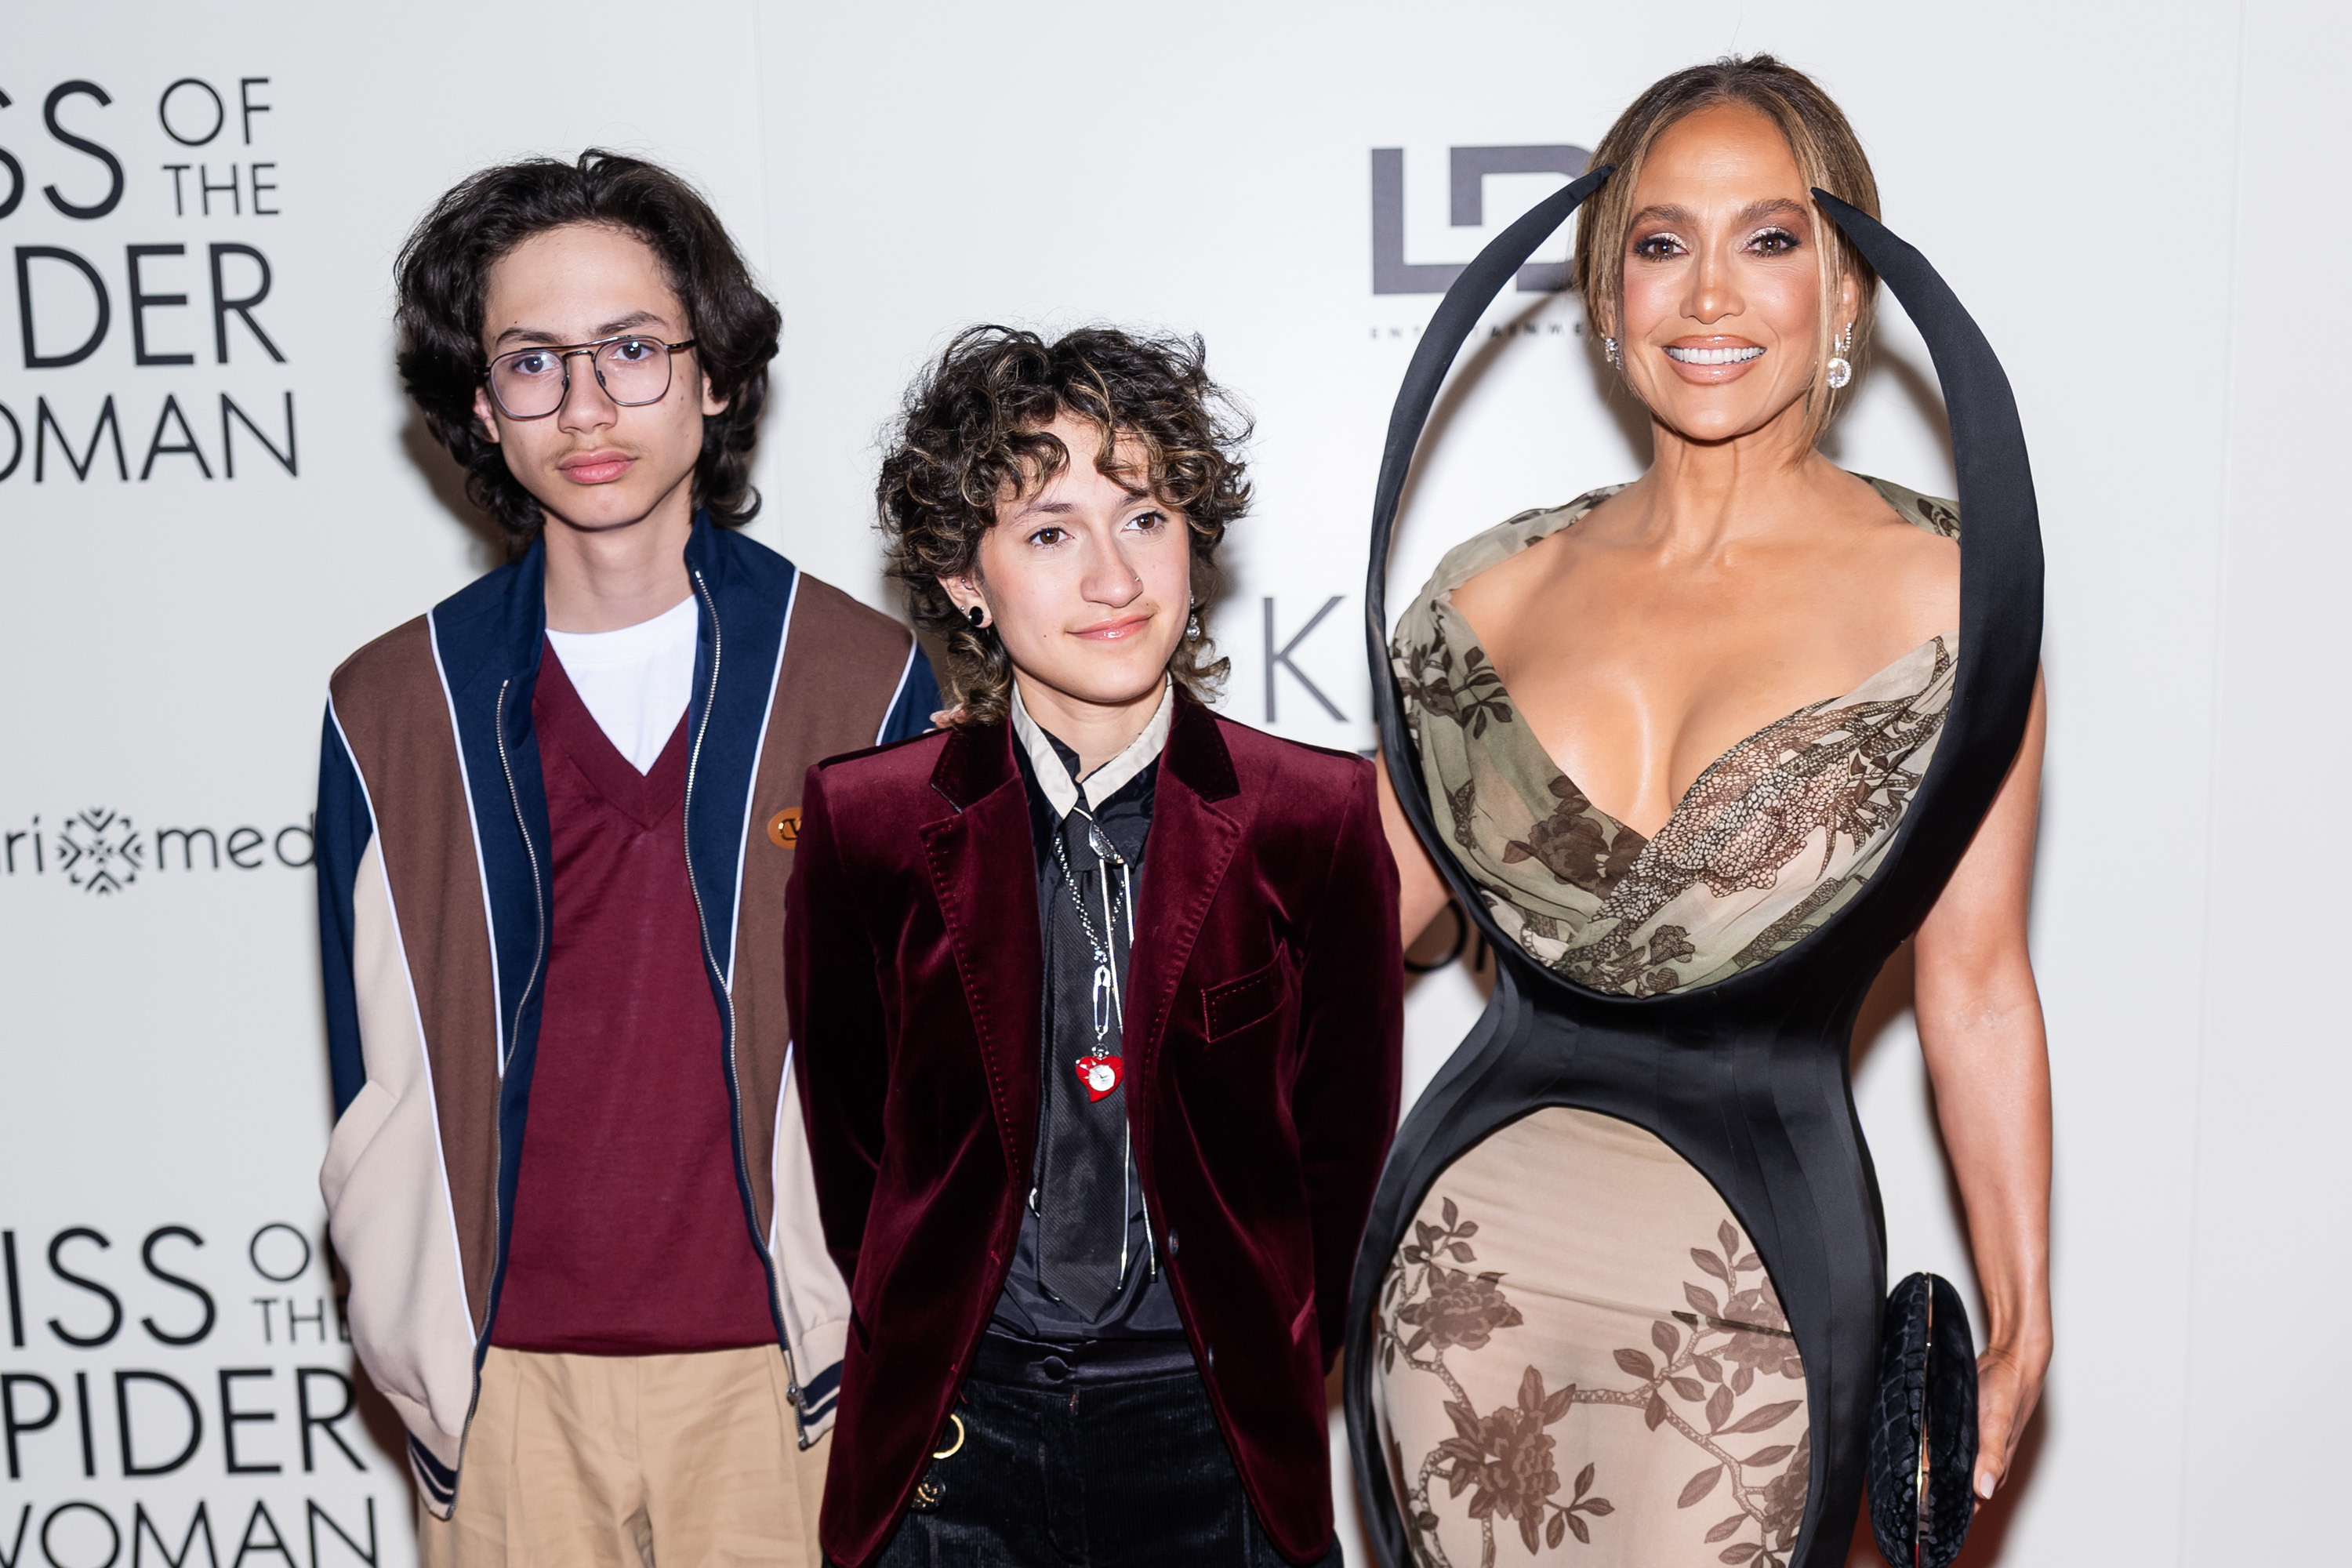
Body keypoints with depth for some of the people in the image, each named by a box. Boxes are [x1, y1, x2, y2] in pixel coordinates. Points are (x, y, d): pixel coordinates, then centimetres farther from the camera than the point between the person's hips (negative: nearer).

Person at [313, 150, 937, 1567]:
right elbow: (376, 1089, 7)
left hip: (780, 1371, -1)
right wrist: (425, 1370, 1)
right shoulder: (388, 711, 2)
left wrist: (881, 1346, 0)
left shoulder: (869, 680, -2)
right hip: (504, 1384, 2)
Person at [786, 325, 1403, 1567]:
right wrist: (922, 1362, 4)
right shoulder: (863, 825, -5)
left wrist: (1265, 1370, 2)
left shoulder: (1321, 819, -5)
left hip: (1219, 1444, 0)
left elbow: (1345, 1149, 2)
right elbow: (844, 1144, 3)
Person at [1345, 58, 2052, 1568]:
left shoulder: (1946, 589, -5)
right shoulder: (1500, 588, 2)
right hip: (1467, 1260, 3)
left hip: (1750, 1293, -2)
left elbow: (1978, 990, -1)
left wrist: (2023, 1317, 4)